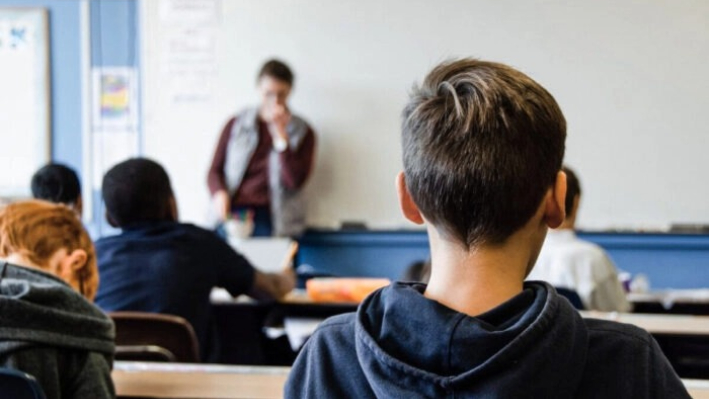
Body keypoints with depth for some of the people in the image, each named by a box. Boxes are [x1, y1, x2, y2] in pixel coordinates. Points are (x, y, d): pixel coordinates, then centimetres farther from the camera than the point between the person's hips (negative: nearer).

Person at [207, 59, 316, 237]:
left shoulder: (302, 132, 9)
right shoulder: (236, 125, 15)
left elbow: (295, 181, -3)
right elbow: (215, 171, 14)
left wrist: (280, 134, -6)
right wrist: (219, 193, -8)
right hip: (232, 214, 1)